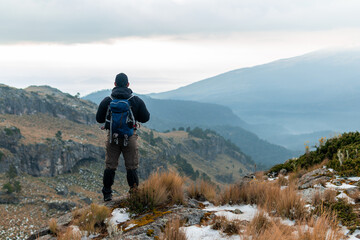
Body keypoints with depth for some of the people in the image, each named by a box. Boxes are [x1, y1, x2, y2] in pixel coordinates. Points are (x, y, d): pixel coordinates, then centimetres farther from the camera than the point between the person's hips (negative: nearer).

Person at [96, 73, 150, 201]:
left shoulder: (107, 101, -4)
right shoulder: (136, 100, -4)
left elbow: (99, 119, 4)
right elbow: (145, 118, 1)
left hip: (112, 137, 1)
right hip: (130, 137, -1)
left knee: (110, 166, 11)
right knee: (132, 167, 7)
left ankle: (107, 194, 15)